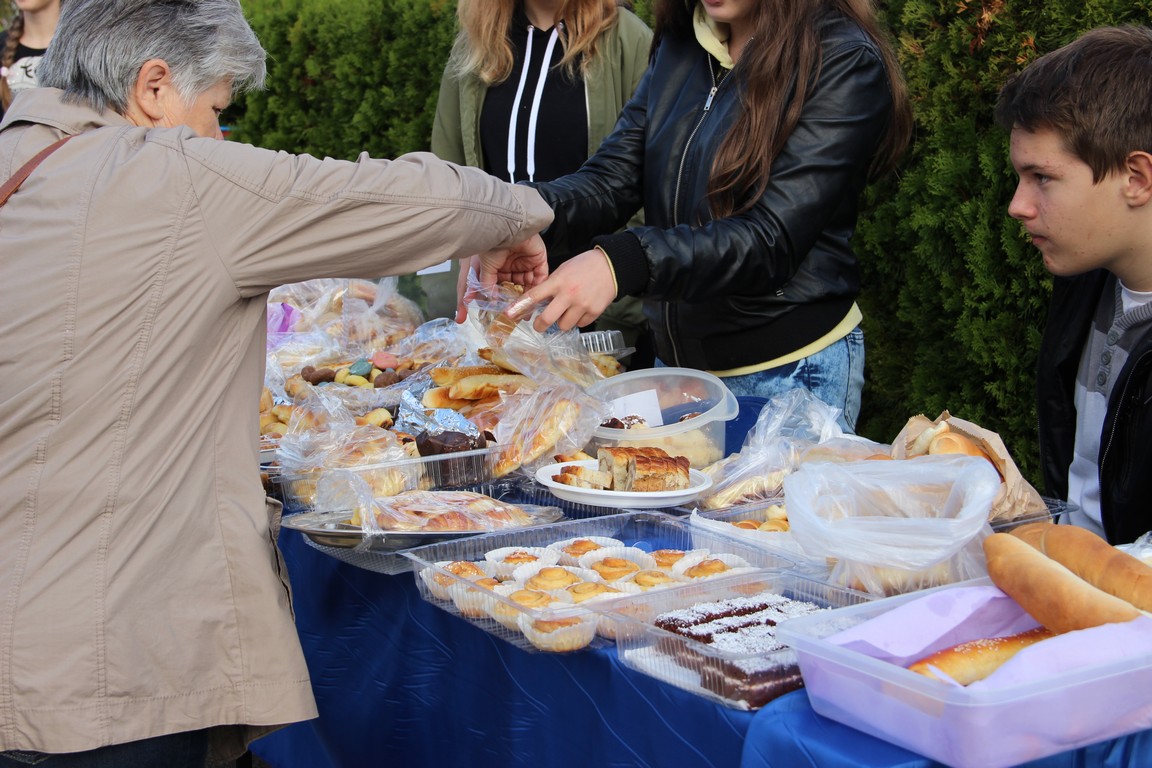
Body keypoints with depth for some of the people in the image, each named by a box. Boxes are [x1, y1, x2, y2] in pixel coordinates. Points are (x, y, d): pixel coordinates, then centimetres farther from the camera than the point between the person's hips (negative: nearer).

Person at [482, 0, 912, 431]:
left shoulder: (846, 61, -15)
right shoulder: (679, 48, 5)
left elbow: (775, 237, -24)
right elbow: (610, 180, -2)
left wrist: (625, 263, -37)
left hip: (791, 374, -6)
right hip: (675, 358, 6)